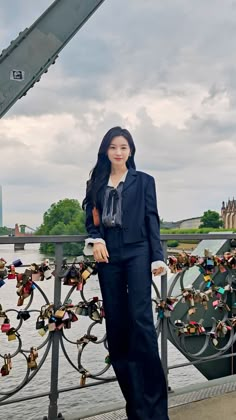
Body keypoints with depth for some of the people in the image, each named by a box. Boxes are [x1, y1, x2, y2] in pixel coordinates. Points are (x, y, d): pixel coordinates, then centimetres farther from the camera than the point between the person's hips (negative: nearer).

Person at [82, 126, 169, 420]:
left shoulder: (144, 180, 9)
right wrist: (96, 240, -8)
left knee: (141, 319, -11)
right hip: (108, 255, 3)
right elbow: (91, 217, 13)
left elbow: (152, 219, 4)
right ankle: (131, 393, 18)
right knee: (115, 321, 5)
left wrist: (157, 257, -3)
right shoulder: (97, 182, 15)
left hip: (137, 252, -3)